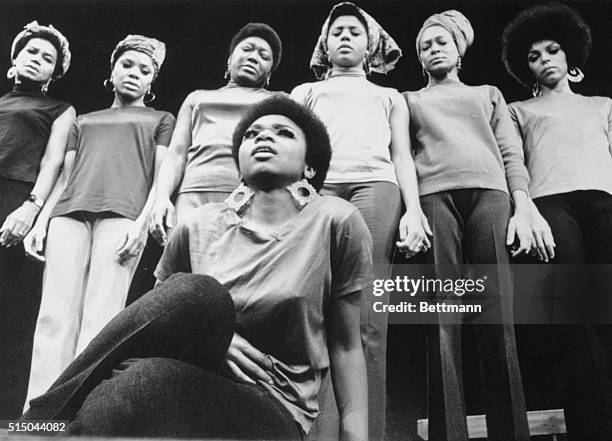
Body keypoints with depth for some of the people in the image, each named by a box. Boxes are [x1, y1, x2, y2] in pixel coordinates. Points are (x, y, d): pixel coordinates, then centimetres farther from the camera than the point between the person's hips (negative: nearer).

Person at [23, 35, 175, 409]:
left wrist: (143, 221, -8)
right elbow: (65, 177, 25)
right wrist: (41, 221, 9)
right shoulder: (84, 121, 33)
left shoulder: (160, 120, 23)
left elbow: (162, 175, 9)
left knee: (100, 317, -16)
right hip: (69, 213, 3)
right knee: (56, 314, -10)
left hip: (121, 216, -3)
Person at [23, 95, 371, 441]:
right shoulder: (200, 226, 5)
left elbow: (345, 345, 0)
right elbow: (163, 314, 14)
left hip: (275, 413, -3)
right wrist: (207, 336, -8)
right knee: (198, 294, -29)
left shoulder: (334, 222, -4)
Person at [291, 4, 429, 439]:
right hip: (318, 187, 0)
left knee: (368, 320, -14)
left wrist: (413, 210, 2)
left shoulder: (390, 97, 33)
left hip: (376, 186, 0)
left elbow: (402, 156, 20)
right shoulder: (306, 92, 33)